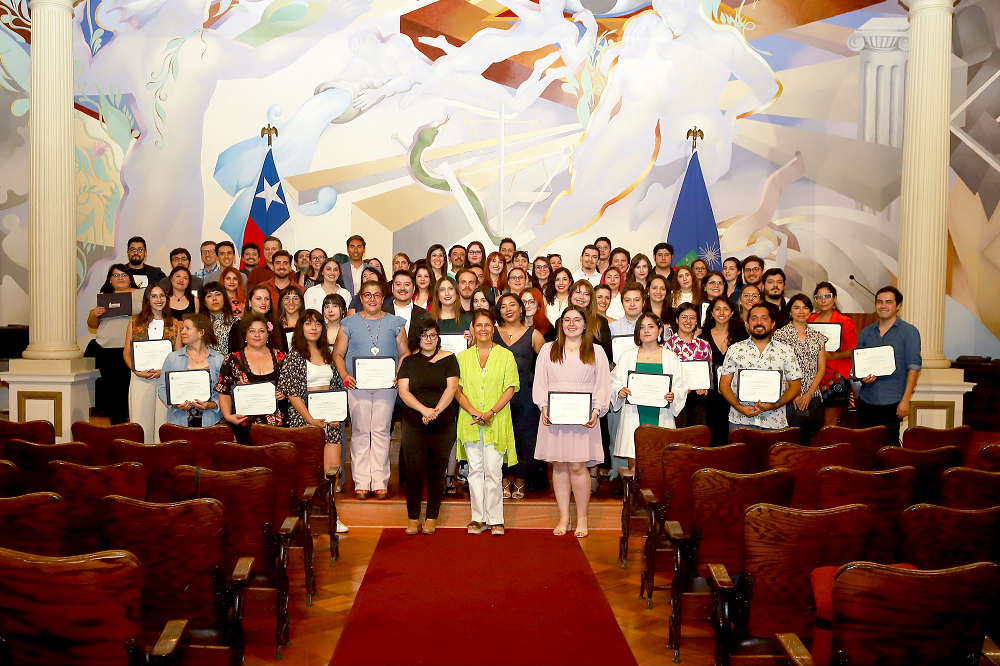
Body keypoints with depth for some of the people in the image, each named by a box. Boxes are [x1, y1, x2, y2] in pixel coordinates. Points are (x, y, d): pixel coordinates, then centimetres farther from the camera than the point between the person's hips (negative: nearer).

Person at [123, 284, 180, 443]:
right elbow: (126, 352, 9)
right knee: (140, 422, -2)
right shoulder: (135, 321, 10)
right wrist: (137, 371, -8)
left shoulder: (174, 324, 9)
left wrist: (163, 371, -10)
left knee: (163, 421, -2)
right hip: (140, 380, 0)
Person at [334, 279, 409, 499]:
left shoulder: (395, 323, 12)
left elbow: (404, 352, 12)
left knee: (381, 431, -1)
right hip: (358, 383, 0)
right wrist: (344, 375, -6)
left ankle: (379, 481, 4)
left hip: (386, 384, 0)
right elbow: (338, 354, 11)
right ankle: (361, 482, 5)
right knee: (360, 431, 0)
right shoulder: (350, 323, 10)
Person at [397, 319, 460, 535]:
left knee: (436, 472, 2)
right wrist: (424, 410, -15)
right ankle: (413, 518, 11)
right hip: (414, 425, 1)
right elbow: (403, 391, -1)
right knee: (414, 472, -1)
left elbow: (452, 388, -3)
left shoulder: (448, 359, 6)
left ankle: (432, 518, 13)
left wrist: (437, 410, -17)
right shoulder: (408, 361, 8)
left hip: (444, 425, 0)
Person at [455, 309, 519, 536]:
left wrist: (491, 412, -12)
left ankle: (495, 519, 4)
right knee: (475, 470, 5)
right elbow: (457, 390, 5)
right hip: (470, 422, 2)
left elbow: (510, 389, -1)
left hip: (496, 421, -2)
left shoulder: (506, 356, 5)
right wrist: (473, 412, -11)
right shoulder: (462, 357, 11)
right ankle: (478, 517, 13)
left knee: (493, 470, -5)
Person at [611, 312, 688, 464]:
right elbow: (614, 382, 11)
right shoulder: (627, 356, 10)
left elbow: (681, 387, 8)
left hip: (660, 418, 0)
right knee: (634, 463, -2)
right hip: (634, 417, 1)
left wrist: (673, 396, -13)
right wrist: (620, 391, -10)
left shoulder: (671, 357, 8)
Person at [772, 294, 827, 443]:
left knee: (808, 439, 4)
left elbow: (821, 368, 9)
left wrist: (809, 394, -3)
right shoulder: (780, 334, -1)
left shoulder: (818, 337, 12)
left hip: (812, 398, 4)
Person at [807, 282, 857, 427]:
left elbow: (853, 350, -4)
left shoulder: (844, 322, 1)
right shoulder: (810, 320, 14)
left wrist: (832, 356, -14)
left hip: (835, 375, -4)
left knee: (829, 424, -3)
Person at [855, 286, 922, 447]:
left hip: (892, 402, -4)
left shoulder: (909, 331, 1)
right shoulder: (866, 332, 14)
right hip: (867, 401, 4)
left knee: (889, 445, -2)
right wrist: (862, 378, -5)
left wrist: (905, 399, -13)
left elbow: (914, 366, -5)